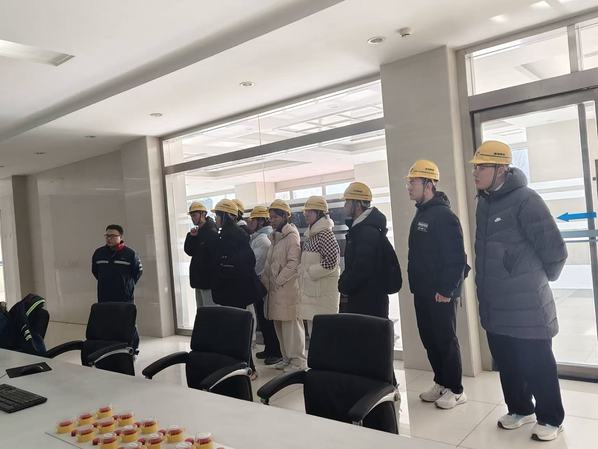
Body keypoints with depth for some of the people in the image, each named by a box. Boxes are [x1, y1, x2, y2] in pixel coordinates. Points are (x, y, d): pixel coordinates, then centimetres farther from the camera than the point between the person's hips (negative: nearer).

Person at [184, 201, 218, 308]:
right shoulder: (198, 231, 13)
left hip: (208, 279, -9)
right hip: (199, 279, 9)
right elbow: (189, 251, 10)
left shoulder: (211, 232, -14)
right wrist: (191, 236, -2)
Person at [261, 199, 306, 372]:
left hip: (288, 288, -8)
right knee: (279, 324, 12)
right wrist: (265, 280, 8)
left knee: (291, 324, -3)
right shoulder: (274, 237, 17)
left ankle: (298, 360, 7)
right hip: (275, 288, 8)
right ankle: (287, 357, 23)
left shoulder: (291, 236, -9)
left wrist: (279, 280, -15)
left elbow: (293, 262, -16)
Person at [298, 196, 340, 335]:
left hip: (323, 290, -9)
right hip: (310, 289, 9)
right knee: (312, 325, 15)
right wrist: (302, 271, 8)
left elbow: (331, 262, -21)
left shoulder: (325, 234, -15)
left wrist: (309, 272, -13)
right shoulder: (311, 234, 13)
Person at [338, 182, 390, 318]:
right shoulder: (358, 227, 15)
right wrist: (344, 283, 8)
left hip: (369, 300, -10)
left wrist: (344, 286, -10)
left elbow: (362, 267, -23)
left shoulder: (367, 231, -18)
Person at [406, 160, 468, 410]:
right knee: (429, 339, 15)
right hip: (422, 292, 9)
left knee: (446, 340, 2)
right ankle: (441, 383, 28)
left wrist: (447, 289, -20)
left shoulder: (444, 215, -15)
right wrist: (415, 284, 15)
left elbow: (457, 258, -20)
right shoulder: (420, 214, 13)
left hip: (440, 293, -9)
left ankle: (455, 390, 15)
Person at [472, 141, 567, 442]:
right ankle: (520, 409, 37)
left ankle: (550, 419, 26)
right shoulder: (483, 203, 8)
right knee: (507, 363, 18)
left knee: (537, 365, 7)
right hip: (494, 307, 7)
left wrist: (540, 279, 2)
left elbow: (555, 250, -13)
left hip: (526, 307, -7)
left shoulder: (525, 200, -15)